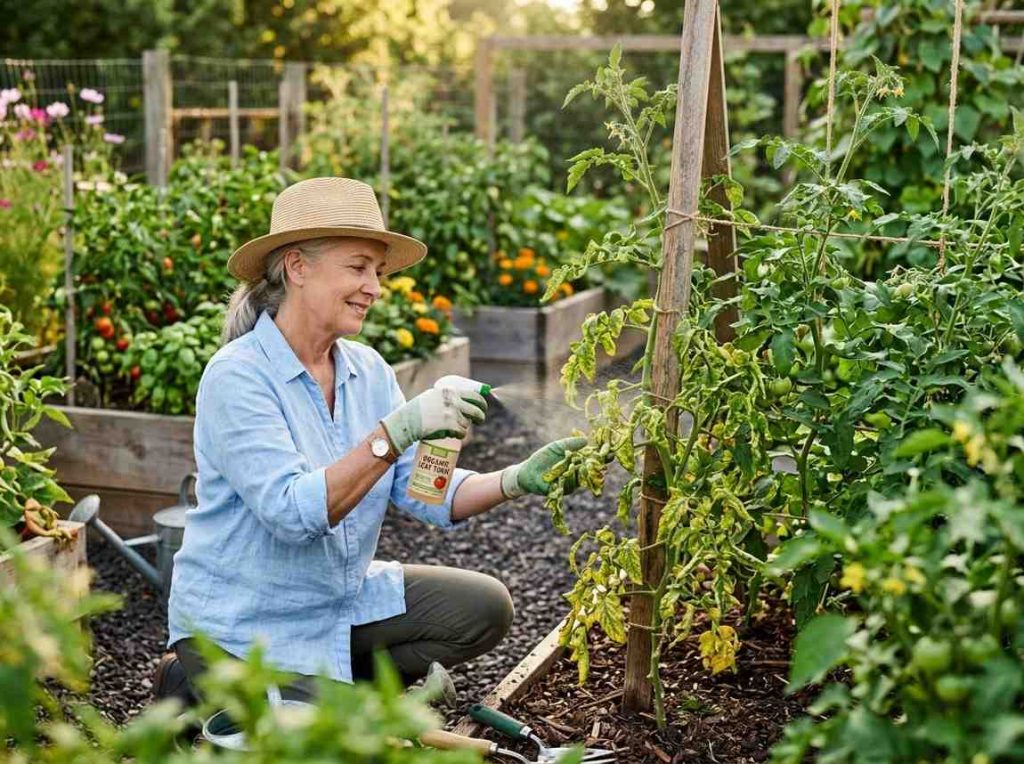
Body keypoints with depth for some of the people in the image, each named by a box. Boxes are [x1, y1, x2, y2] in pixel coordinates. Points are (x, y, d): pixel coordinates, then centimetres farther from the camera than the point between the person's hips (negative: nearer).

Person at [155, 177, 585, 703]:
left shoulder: (368, 370, 1)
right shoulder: (236, 377, -20)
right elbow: (294, 512, -31)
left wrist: (520, 480, -21)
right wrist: (395, 432, -39)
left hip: (344, 599, 7)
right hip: (243, 621, -7)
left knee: (484, 609, -3)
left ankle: (330, 688, 7)